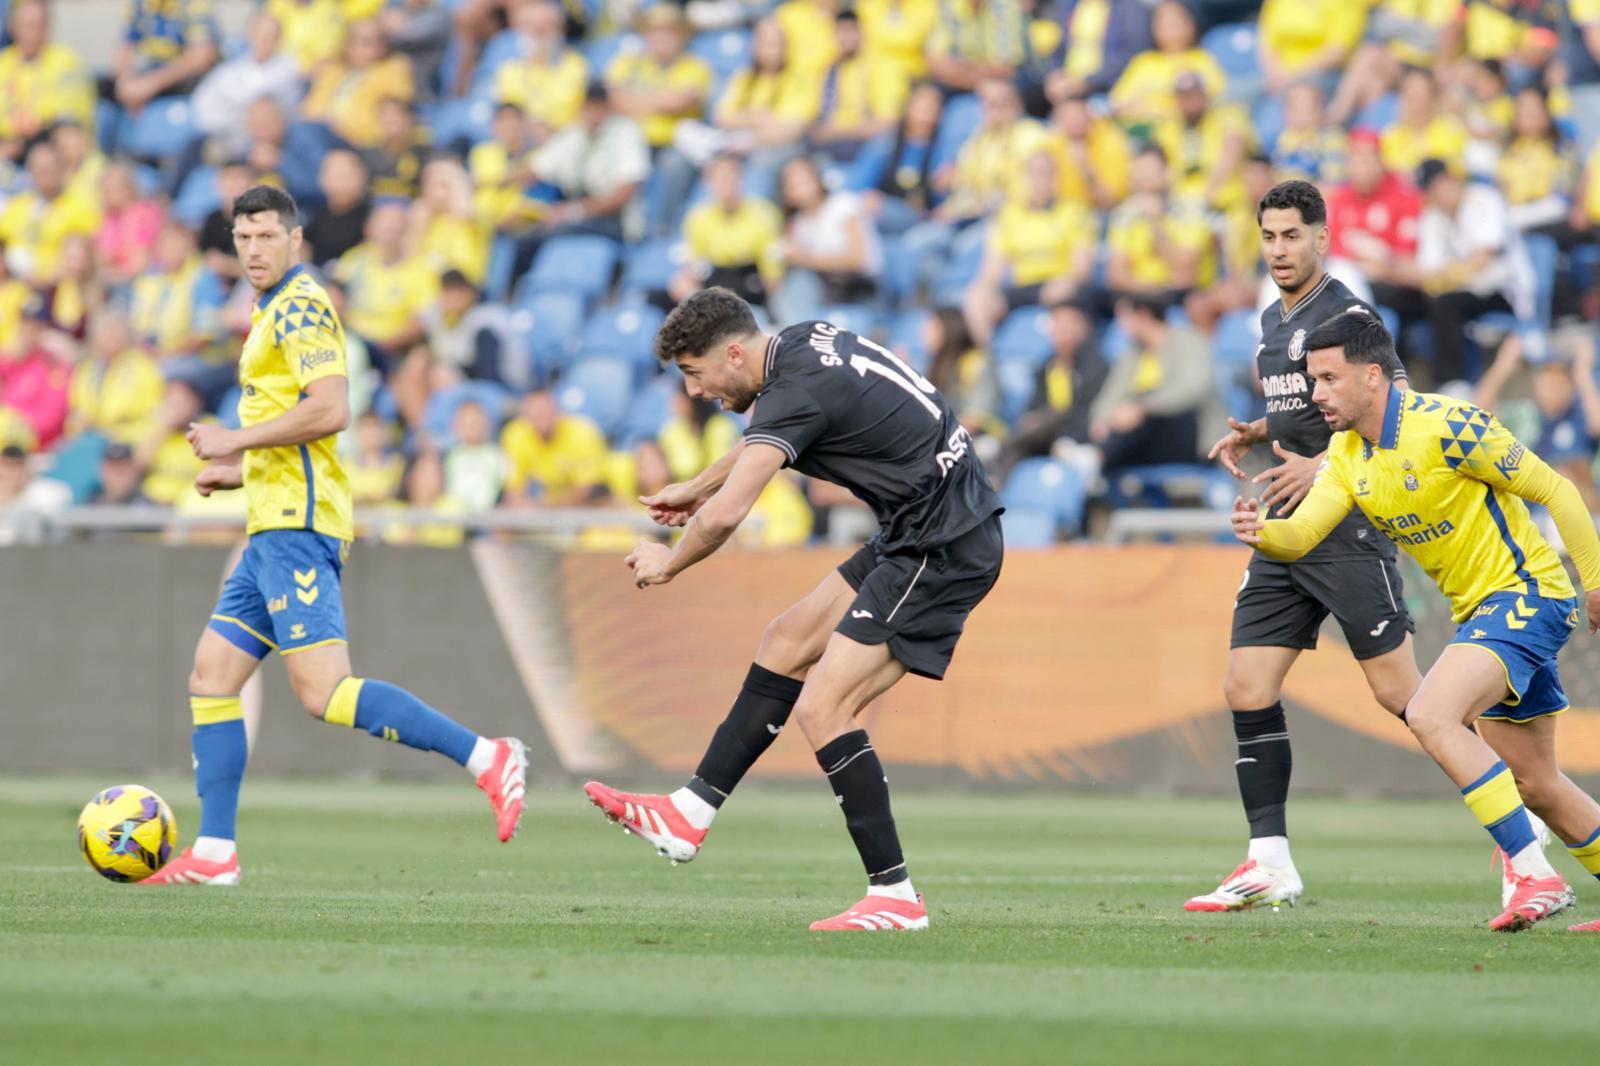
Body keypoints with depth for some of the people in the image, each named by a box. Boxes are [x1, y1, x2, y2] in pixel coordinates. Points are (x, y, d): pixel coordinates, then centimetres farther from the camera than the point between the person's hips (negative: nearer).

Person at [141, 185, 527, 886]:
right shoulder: (277, 312, 23)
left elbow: (330, 410, -21)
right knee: (211, 679, 8)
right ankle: (212, 855, 8)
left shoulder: (301, 307, -8)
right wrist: (239, 471, 19)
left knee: (324, 692, -18)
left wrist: (236, 440, -14)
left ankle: (486, 758, -20)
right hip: (274, 530, 10)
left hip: (297, 526, -10)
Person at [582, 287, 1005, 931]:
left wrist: (670, 563, -9)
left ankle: (895, 896, -8)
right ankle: (689, 816, 22)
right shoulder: (807, 342, 8)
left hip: (942, 551, -10)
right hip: (913, 538, 10)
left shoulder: (798, 390, -21)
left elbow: (724, 516, -28)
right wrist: (698, 487, 37)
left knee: (821, 709, -12)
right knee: (786, 642, 18)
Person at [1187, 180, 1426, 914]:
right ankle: (1270, 866, 4)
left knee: (1401, 694, -9)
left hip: (1347, 531, -9)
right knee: (1247, 688, 1)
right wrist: (1253, 435, 12)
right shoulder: (1272, 323, 17)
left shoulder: (1348, 316, -10)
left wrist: (1322, 467, -25)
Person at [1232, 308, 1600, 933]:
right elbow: (1302, 533, -4)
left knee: (1431, 715, -27)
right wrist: (1262, 533, -28)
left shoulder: (1445, 426, -20)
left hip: (1525, 593, -9)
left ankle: (1534, 875, -25)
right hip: (1478, 610, 9)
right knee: (1534, 784, 13)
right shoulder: (1347, 453, 4)